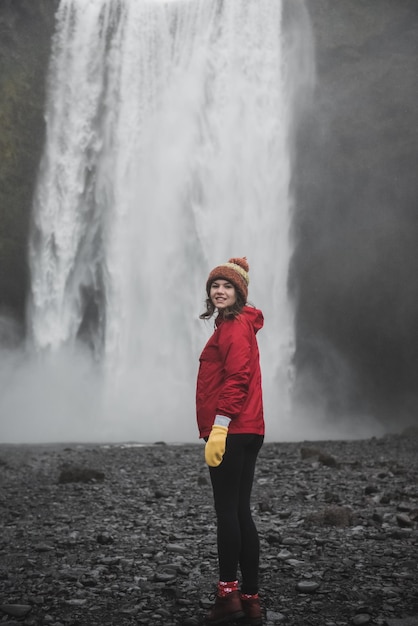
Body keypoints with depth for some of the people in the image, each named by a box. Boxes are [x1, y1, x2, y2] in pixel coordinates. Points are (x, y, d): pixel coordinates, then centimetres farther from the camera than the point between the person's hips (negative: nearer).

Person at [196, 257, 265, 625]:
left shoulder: (235, 326, -8)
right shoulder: (238, 325, 22)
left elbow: (237, 379, -19)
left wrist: (218, 428, -23)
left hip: (231, 432, -10)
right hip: (246, 432, 10)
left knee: (227, 511, -7)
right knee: (240, 512, 10)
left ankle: (229, 593, -3)